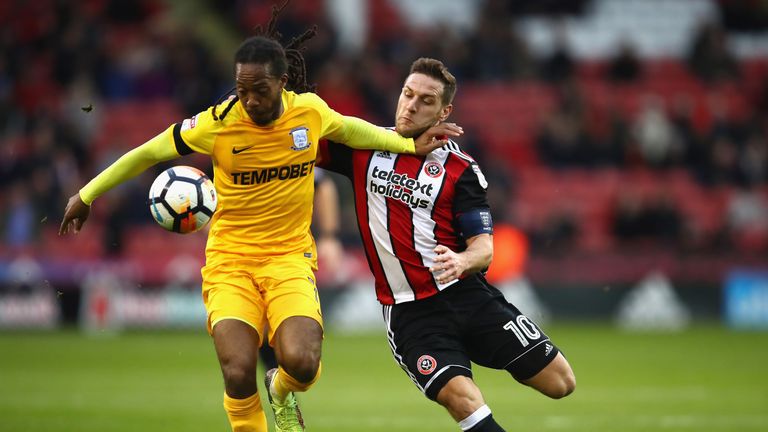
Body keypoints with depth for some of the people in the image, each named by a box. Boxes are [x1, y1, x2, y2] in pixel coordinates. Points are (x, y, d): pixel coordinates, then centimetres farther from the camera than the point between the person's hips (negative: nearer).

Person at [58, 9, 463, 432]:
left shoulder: (310, 111, -6)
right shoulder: (218, 123, -13)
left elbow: (349, 128, 18)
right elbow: (148, 153, 0)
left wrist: (411, 145, 15)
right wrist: (86, 195, 5)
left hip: (290, 257, 1)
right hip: (230, 259, -1)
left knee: (301, 363, -21)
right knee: (239, 376, -20)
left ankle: (282, 392, 17)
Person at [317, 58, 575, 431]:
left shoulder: (460, 170, -2)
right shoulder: (363, 145, 3)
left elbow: (484, 249, -5)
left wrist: (462, 261, -28)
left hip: (466, 294, 1)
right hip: (409, 313, -1)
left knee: (560, 383, -2)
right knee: (461, 397, -25)